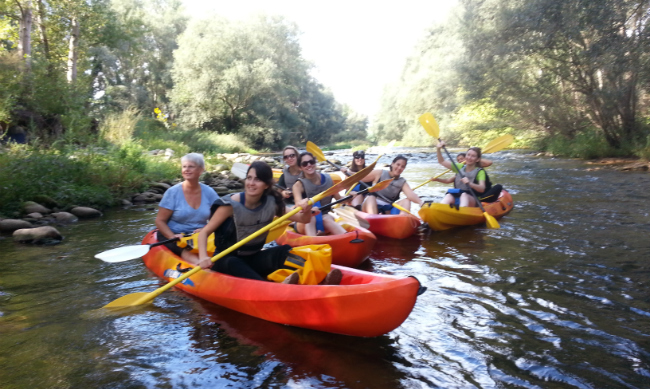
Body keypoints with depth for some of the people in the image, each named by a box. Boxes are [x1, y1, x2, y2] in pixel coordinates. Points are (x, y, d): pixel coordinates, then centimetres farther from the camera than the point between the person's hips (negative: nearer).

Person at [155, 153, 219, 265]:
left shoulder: (209, 192, 5)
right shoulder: (173, 192, -3)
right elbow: (160, 221, -2)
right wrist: (173, 237, -20)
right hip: (174, 236, -4)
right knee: (187, 251, -36)